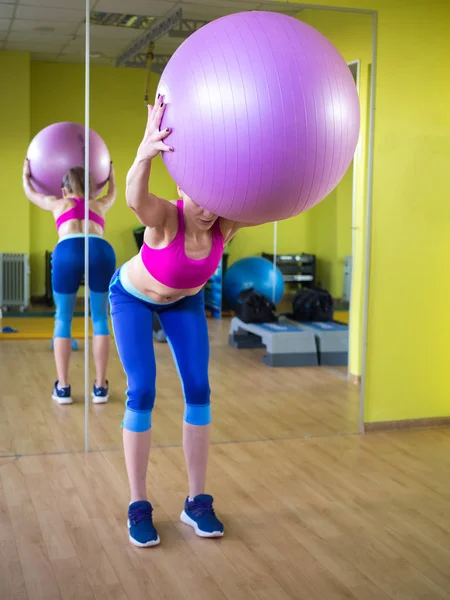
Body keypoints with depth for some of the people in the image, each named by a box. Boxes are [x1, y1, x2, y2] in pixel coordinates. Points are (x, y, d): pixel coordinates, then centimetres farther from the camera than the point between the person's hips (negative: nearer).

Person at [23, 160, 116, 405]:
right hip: (101, 251, 1)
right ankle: (100, 387, 11)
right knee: (100, 319, 13)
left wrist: (26, 174, 73)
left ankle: (62, 388, 10)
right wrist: (110, 171, 78)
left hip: (68, 251, -1)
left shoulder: (59, 204, 33)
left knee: (63, 319, 13)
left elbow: (30, 193, 54)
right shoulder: (99, 204, 35)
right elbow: (113, 192, 61)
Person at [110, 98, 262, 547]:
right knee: (142, 392, -15)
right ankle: (138, 507, -2)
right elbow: (134, 196, -63)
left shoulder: (225, 223, -28)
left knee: (198, 391, -7)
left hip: (184, 300, 4)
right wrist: (147, 151, -82)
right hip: (133, 296, -3)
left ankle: (197, 502, 5)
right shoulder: (165, 217, -40)